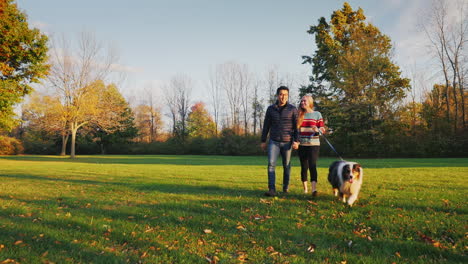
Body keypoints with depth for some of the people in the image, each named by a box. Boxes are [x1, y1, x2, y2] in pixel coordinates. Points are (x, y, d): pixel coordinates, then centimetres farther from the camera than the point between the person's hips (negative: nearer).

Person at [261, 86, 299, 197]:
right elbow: (266, 126, 8)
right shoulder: (271, 109, 3)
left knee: (287, 166, 9)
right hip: (274, 142, 1)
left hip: (287, 142, 0)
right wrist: (263, 141, 7)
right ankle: (272, 189, -15)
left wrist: (296, 141, -11)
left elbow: (296, 126, -2)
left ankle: (286, 188, 25)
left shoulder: (292, 109, -1)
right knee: (271, 164, -13)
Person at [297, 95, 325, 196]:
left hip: (314, 144, -3)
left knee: (312, 165, -16)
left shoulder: (317, 114, 2)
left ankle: (314, 189, -23)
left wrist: (317, 130, -19)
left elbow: (322, 130, 1)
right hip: (302, 145, 3)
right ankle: (305, 189, 19)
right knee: (304, 167, 8)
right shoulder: (299, 115, 9)